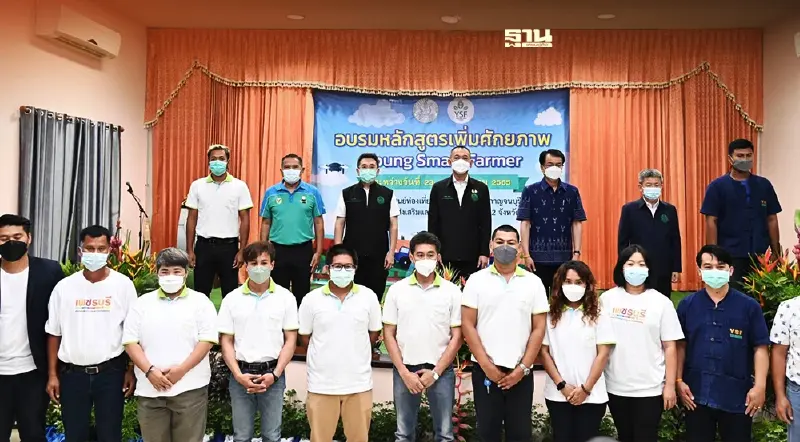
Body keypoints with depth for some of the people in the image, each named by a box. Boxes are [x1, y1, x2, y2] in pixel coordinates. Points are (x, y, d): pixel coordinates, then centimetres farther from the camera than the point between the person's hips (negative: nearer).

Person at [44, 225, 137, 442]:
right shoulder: (64, 286, 0)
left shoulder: (123, 284, -4)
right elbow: (54, 333, 5)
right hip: (72, 373, 2)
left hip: (111, 371, -2)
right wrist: (52, 374, 3)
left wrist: (131, 370, -4)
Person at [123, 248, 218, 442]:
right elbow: (130, 342, 4)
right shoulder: (142, 303, 10)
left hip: (189, 388, -2)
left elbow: (207, 340, -4)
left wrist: (181, 369, -14)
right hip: (150, 388, 2)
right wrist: (149, 371, -10)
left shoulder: (200, 301, 3)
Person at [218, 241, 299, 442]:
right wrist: (238, 374, -9)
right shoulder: (232, 299, 2)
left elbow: (290, 340, 0)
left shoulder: (285, 297, 0)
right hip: (241, 374, 1)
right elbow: (226, 341, 3)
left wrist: (275, 374, -10)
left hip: (272, 374, -1)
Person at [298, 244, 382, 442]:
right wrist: (327, 352, 5)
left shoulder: (368, 297, -1)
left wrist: (355, 350, 8)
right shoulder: (311, 299, -3)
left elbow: (374, 334, 9)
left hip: (359, 383, 1)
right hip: (322, 384, 0)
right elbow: (305, 337, 6)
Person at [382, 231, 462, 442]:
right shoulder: (397, 290, 0)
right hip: (405, 369, 1)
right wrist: (404, 372, -7)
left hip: (441, 370, 0)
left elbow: (456, 337, -1)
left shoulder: (452, 291, -1)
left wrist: (436, 372, -8)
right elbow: (388, 334, 1)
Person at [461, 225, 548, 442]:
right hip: (485, 370, -1)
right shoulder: (476, 280, 1)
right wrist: (486, 365, -8)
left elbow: (539, 328, 3)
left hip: (520, 372, 1)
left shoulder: (533, 282, 5)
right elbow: (467, 325, -2)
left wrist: (523, 368, -6)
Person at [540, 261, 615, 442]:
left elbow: (603, 354, -3)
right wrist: (562, 385, -7)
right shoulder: (551, 315, 2)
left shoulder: (598, 315, 1)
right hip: (558, 394, 1)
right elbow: (544, 352, 1)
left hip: (591, 395, -1)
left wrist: (585, 388, -9)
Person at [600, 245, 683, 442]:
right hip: (615, 387, 2)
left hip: (650, 389, -2)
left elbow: (670, 347, -3)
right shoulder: (607, 298, 1)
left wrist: (670, 385, -6)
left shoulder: (661, 302, -3)